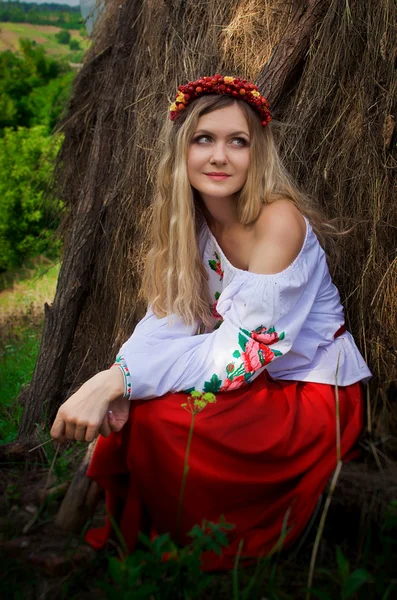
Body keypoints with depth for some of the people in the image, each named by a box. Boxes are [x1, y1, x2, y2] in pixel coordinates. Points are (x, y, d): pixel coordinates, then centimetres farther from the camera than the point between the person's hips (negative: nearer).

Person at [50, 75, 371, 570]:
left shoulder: (279, 221, -23)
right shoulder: (193, 221, -1)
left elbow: (242, 352, -27)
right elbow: (167, 317, -7)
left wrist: (120, 378, -35)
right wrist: (114, 387, -27)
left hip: (315, 395, -6)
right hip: (253, 382, 7)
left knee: (159, 418, -25)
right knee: (129, 408, -13)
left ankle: (212, 553, 2)